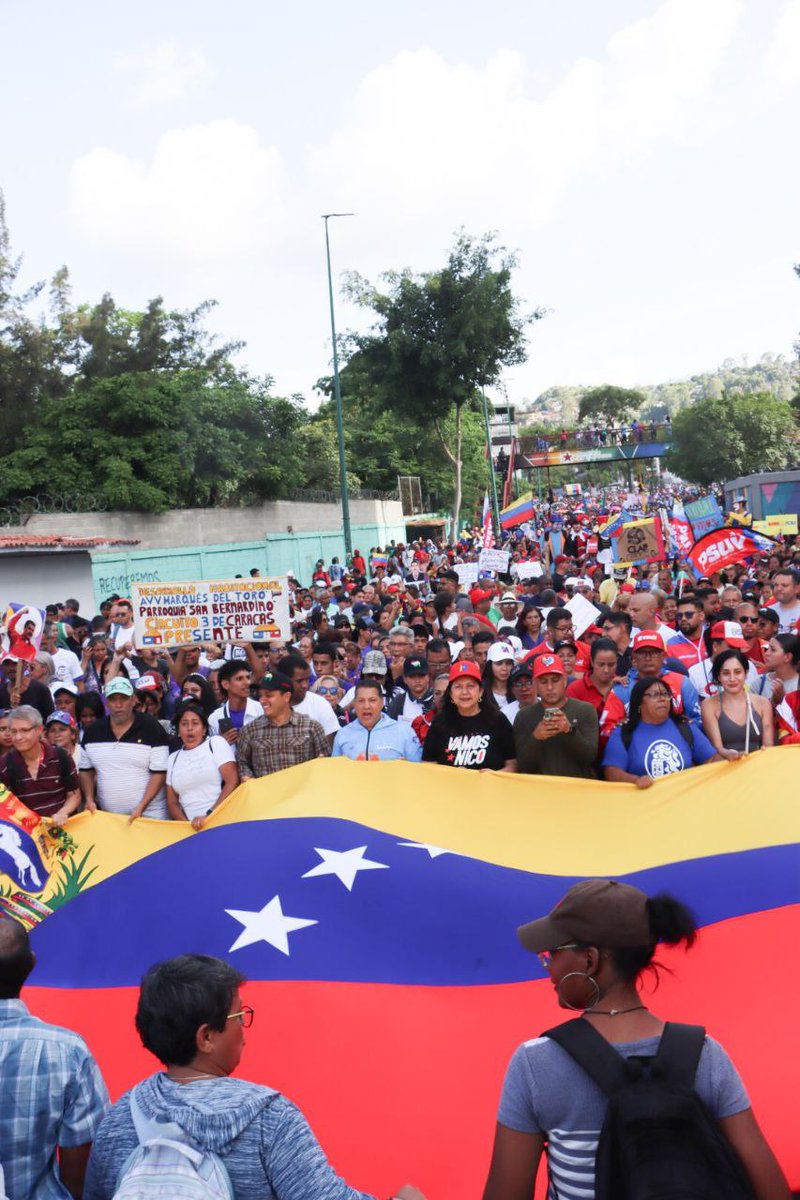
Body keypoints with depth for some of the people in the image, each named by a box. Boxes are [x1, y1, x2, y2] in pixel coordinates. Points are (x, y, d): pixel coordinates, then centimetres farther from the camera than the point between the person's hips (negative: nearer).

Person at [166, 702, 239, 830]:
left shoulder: (216, 743, 7)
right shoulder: (173, 758, 17)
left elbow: (232, 782, -4)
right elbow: (172, 802, 14)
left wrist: (209, 815, -11)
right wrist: (186, 824, -4)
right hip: (192, 827, 3)